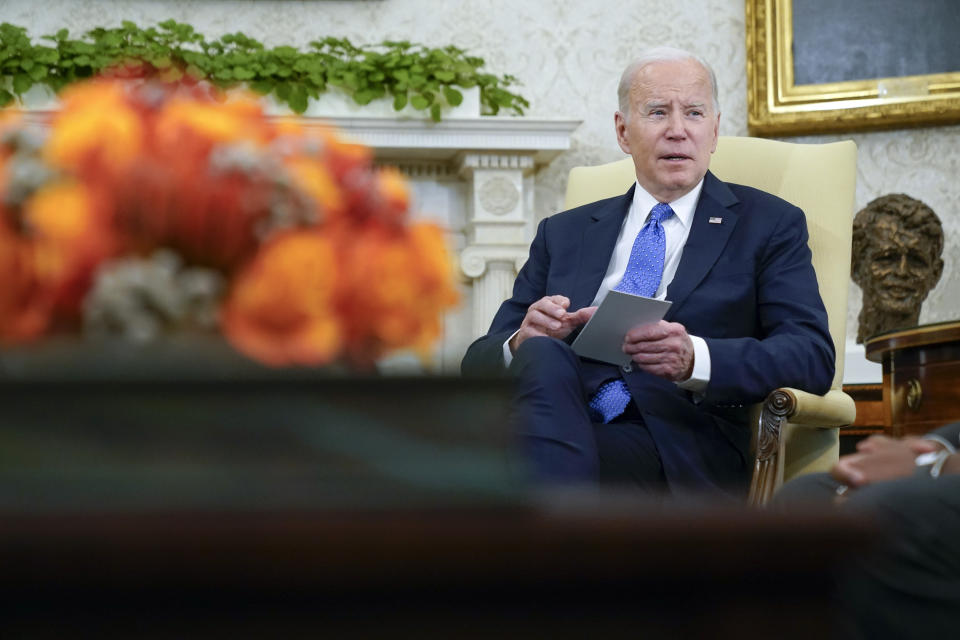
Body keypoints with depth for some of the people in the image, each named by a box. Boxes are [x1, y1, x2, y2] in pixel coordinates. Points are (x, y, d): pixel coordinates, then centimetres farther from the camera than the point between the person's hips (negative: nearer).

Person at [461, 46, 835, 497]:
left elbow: (813, 357, 1)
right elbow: (479, 362, 20)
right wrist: (524, 342, -6)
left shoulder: (769, 226, 16)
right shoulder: (563, 234, 26)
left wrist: (695, 358, -18)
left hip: (683, 447, -3)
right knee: (543, 353, -33)